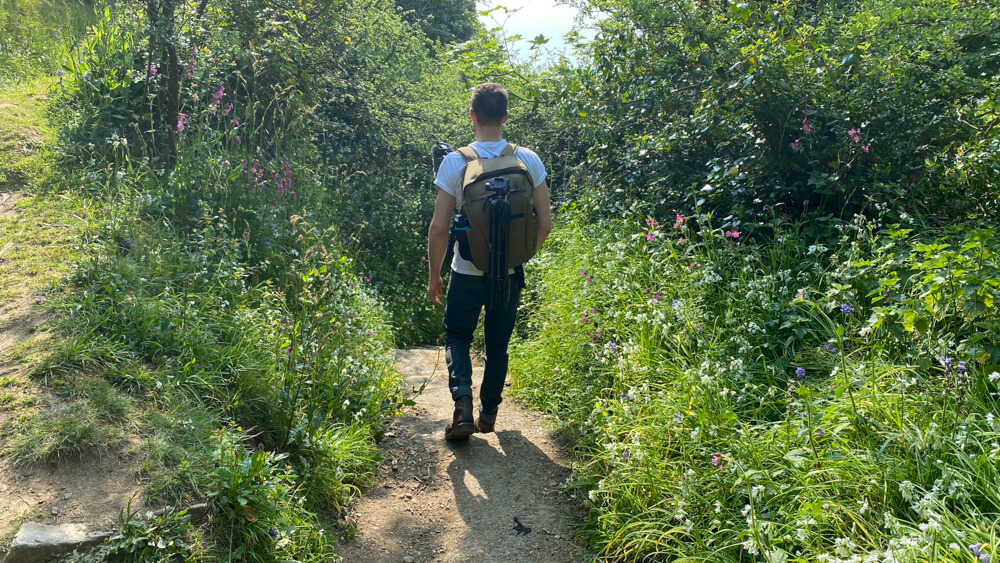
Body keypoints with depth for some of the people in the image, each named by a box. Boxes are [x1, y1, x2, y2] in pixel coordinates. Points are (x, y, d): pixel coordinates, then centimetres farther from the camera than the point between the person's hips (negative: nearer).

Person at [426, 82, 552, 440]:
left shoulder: (455, 162, -12)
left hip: (467, 273, -2)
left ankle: (463, 402, -3)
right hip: (509, 274, 2)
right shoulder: (528, 161, -7)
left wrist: (434, 275, 2)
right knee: (498, 344, 20)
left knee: (457, 336, 18)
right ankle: (489, 412, 29)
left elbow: (439, 228, -11)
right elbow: (545, 225, -4)